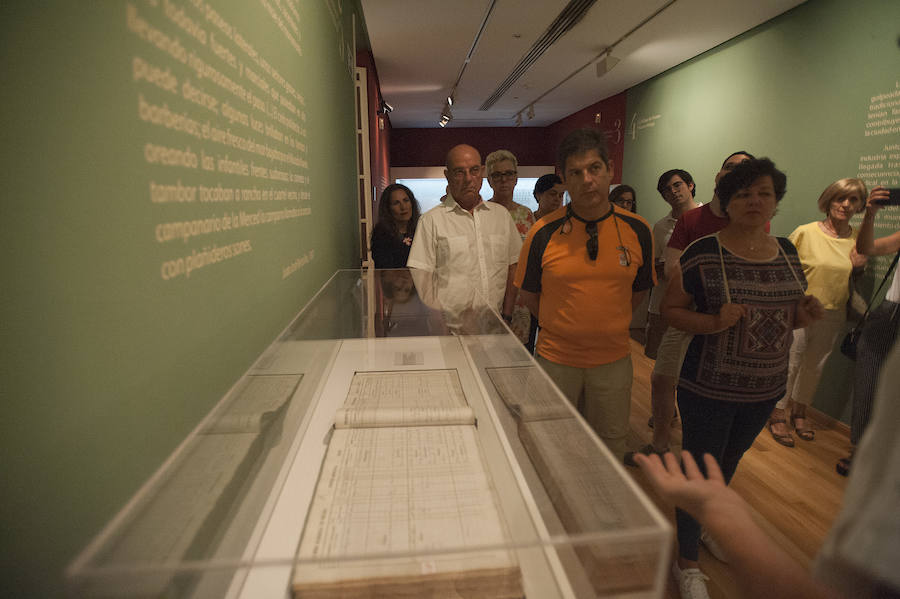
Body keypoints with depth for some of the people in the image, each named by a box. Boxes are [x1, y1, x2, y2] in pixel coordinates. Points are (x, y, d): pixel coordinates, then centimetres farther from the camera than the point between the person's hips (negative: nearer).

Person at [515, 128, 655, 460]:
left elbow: (639, 290, 8)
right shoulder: (543, 233, -11)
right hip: (556, 359, -1)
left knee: (610, 450, 20)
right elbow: (529, 293, 0)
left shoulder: (637, 230, -5)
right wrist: (560, 327, 3)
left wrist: (607, 324, 6)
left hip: (613, 360, 2)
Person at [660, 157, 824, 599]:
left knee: (728, 463, 25)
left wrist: (805, 314, -7)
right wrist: (714, 321, -27)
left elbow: (787, 313, 15)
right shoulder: (702, 253, -14)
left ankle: (707, 525, 52)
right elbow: (671, 310, -11)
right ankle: (687, 561, 29)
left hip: (766, 388, 6)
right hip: (709, 388, -6)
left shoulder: (787, 251, 4)